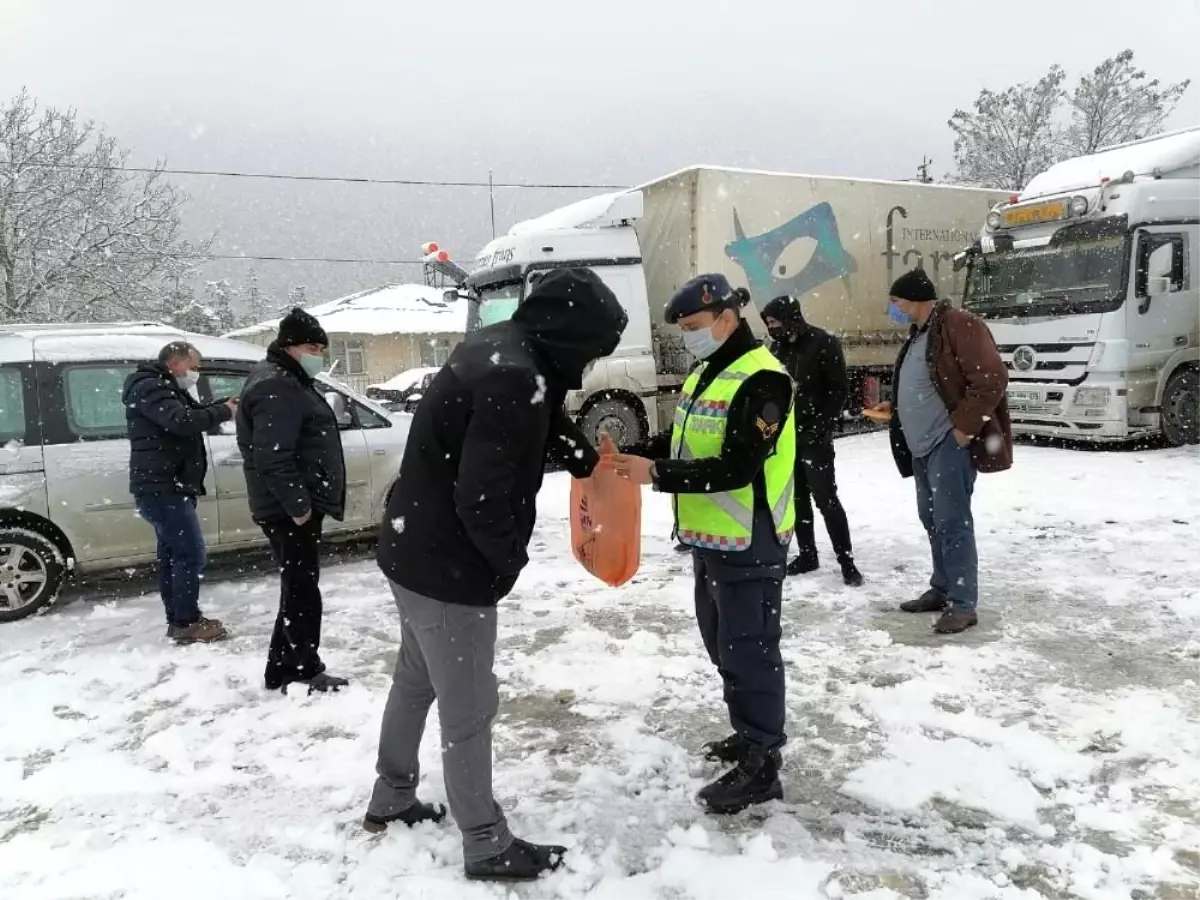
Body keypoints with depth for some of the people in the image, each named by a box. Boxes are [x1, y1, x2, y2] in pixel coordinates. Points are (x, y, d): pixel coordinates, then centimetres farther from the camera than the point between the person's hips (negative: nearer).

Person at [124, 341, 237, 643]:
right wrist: (224, 412, -19)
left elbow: (191, 413, 20)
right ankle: (186, 624, -4)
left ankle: (177, 620, 22)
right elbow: (182, 421, -29)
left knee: (172, 553, 14)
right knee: (190, 553, -10)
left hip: (165, 488, 11)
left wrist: (223, 405, 3)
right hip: (161, 488, -11)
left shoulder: (166, 389, 21)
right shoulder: (150, 388, -15)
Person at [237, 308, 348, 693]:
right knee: (302, 591, -4)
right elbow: (273, 457, -26)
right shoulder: (275, 388, -17)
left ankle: (287, 671, 26)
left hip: (300, 505, 11)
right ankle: (302, 673, 5)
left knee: (299, 589, 16)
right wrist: (297, 505, -24)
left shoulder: (291, 383, 19)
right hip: (289, 510, -11)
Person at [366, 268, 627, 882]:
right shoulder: (513, 378, -27)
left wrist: (589, 459, 17)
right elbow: (482, 498, -27)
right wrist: (510, 561, -12)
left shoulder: (500, 347, 4)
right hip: (450, 566, -10)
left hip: (415, 550, 10)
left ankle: (391, 799, 43)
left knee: (415, 682, 25)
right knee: (469, 709, 5)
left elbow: (542, 423, 23)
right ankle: (487, 846, 22)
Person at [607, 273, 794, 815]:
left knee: (749, 649, 0)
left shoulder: (760, 381, -19)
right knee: (723, 644, 20)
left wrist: (656, 474, -26)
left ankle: (762, 766, 14)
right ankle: (751, 735, 37)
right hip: (710, 539, 10)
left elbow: (736, 468, -25)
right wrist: (631, 454, 1)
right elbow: (684, 443, 18)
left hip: (749, 544, -10)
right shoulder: (706, 373, 12)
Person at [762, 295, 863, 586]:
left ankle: (846, 561, 2)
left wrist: (823, 427, -16)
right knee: (797, 497, 11)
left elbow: (839, 389, -10)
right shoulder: (777, 347, 11)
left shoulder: (823, 343, -8)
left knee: (826, 498, -6)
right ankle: (806, 554, 20)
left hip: (814, 436, -6)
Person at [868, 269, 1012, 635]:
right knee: (932, 519, 14)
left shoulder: (959, 326, -13)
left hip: (949, 442, -10)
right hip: (922, 445, 10)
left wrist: (964, 425, -20)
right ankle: (942, 589, 26)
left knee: (952, 521, -8)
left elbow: (991, 379, -21)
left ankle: (962, 604, -2)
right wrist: (895, 408, 16)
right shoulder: (918, 335, 17)